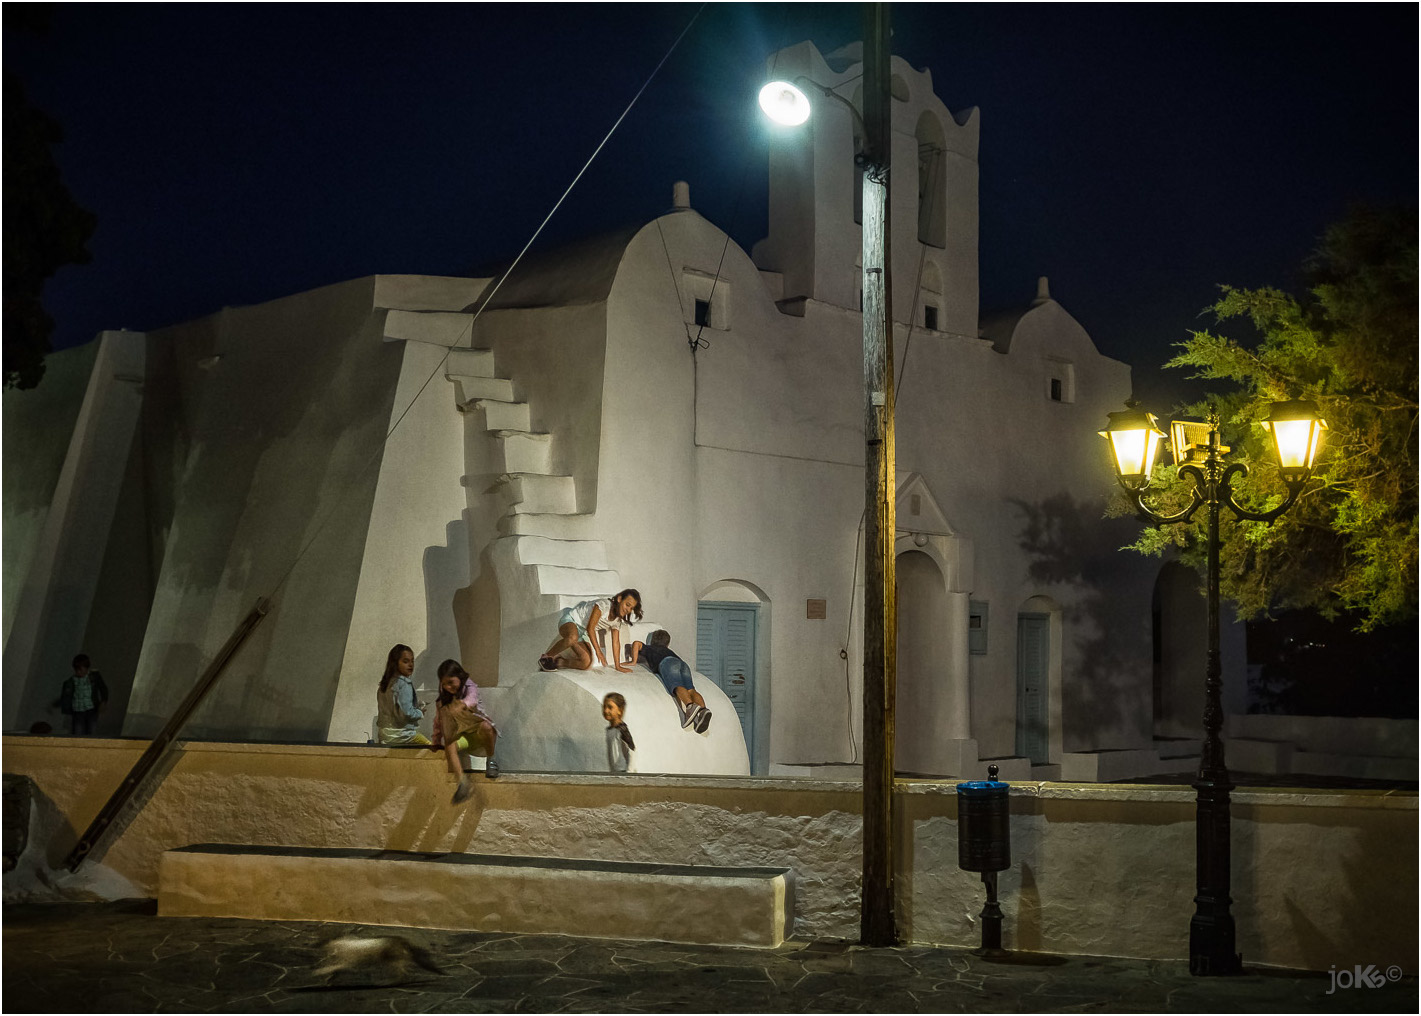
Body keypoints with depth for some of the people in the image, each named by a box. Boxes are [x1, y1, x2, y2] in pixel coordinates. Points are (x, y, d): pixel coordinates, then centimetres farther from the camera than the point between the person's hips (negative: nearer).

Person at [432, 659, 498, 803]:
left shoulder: (470, 688, -3)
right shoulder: (444, 698, 13)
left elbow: (471, 699, -28)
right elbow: (439, 721, 20)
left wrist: (463, 705, -50)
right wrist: (437, 742, 15)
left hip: (476, 728, -4)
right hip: (461, 735, 4)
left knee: (486, 727, -41)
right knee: (449, 746, -31)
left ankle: (491, 761, -15)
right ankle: (463, 782, -41)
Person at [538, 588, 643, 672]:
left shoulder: (617, 620, 3)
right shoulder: (604, 605, -22)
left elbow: (616, 642, 6)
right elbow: (590, 628, -24)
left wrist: (618, 666, 1)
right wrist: (598, 651, -26)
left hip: (582, 634, 8)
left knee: (586, 663, -15)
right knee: (573, 637, -44)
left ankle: (558, 662, 6)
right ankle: (545, 658, -26)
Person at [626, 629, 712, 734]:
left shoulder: (648, 648, 33)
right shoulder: (668, 651, 45)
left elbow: (636, 643, 15)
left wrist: (634, 661, 25)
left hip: (667, 663, -5)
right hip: (683, 663, 5)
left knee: (677, 687, -30)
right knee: (690, 690, -19)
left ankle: (690, 706, -61)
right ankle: (703, 710, -49)